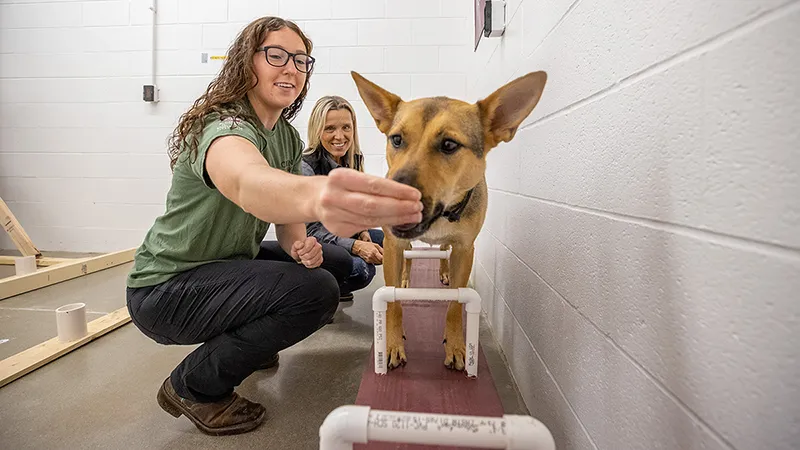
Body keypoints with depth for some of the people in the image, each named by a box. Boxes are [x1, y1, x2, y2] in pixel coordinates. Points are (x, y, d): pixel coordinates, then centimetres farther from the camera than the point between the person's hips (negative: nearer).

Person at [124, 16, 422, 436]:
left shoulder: (288, 137, 1)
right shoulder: (224, 127, -26)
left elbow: (287, 208, 5)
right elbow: (247, 183, -49)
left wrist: (300, 246, -19)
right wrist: (317, 195, -72)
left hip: (228, 262, 8)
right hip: (164, 290, -8)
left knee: (334, 262, 8)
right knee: (316, 291, -25)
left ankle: (243, 339, 19)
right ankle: (193, 385, -4)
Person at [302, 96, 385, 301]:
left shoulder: (354, 159, -2)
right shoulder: (306, 167, -24)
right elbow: (310, 229, -24)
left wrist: (362, 232, -7)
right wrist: (355, 246, -35)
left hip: (344, 233, 8)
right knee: (361, 269, -30)